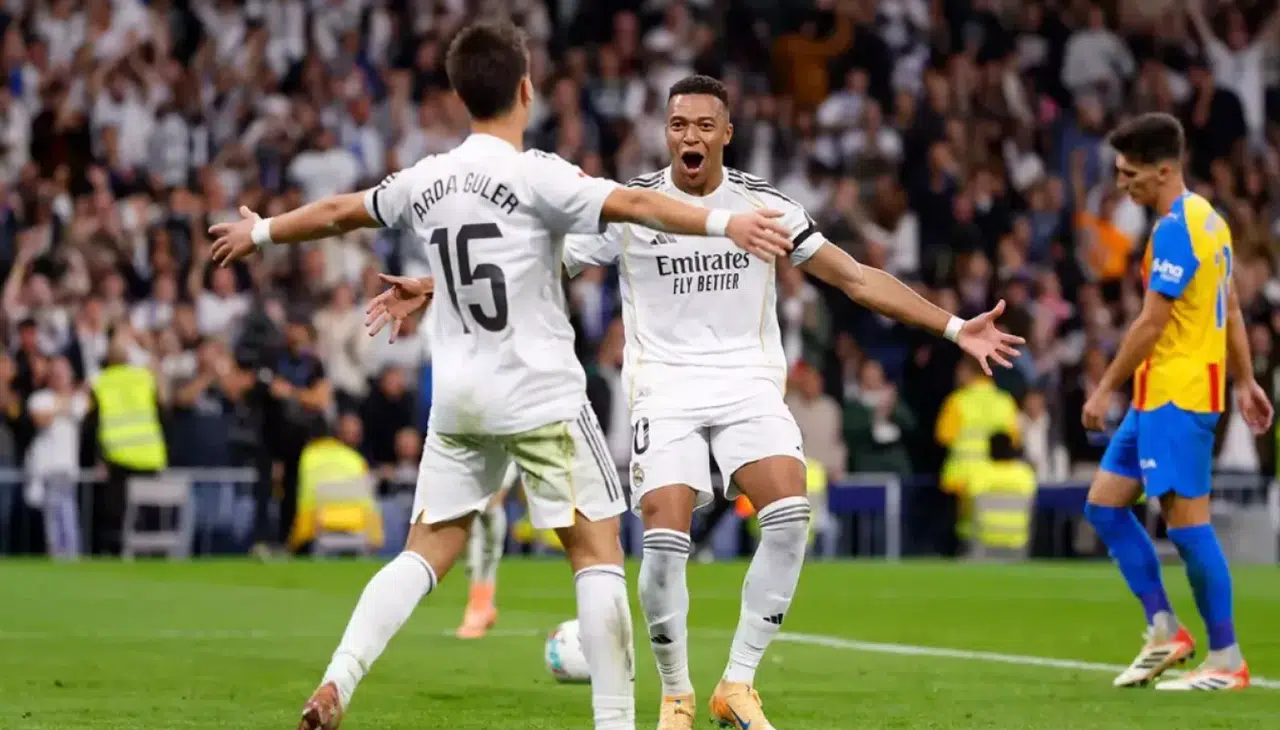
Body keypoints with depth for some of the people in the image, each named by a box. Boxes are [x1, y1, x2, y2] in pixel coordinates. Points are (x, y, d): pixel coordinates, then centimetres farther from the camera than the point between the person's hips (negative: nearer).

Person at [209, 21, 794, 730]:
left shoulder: (424, 180, 8)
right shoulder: (533, 175, -11)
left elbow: (337, 211, 24)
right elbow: (632, 204, -24)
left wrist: (260, 231, 41)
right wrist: (725, 223, -31)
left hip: (457, 399, 6)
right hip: (540, 394, -6)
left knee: (427, 551, 11)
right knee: (597, 551, 0)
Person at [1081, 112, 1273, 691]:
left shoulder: (1176, 229, -17)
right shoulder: (1206, 219, 14)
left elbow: (1152, 323, -19)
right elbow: (1231, 310, 19)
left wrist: (1105, 390, -13)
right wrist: (1245, 382, 21)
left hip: (1175, 397, -10)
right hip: (1159, 396, 10)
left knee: (1187, 523, -7)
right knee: (1104, 505, 11)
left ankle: (1226, 661, -2)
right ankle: (1164, 632, 13)